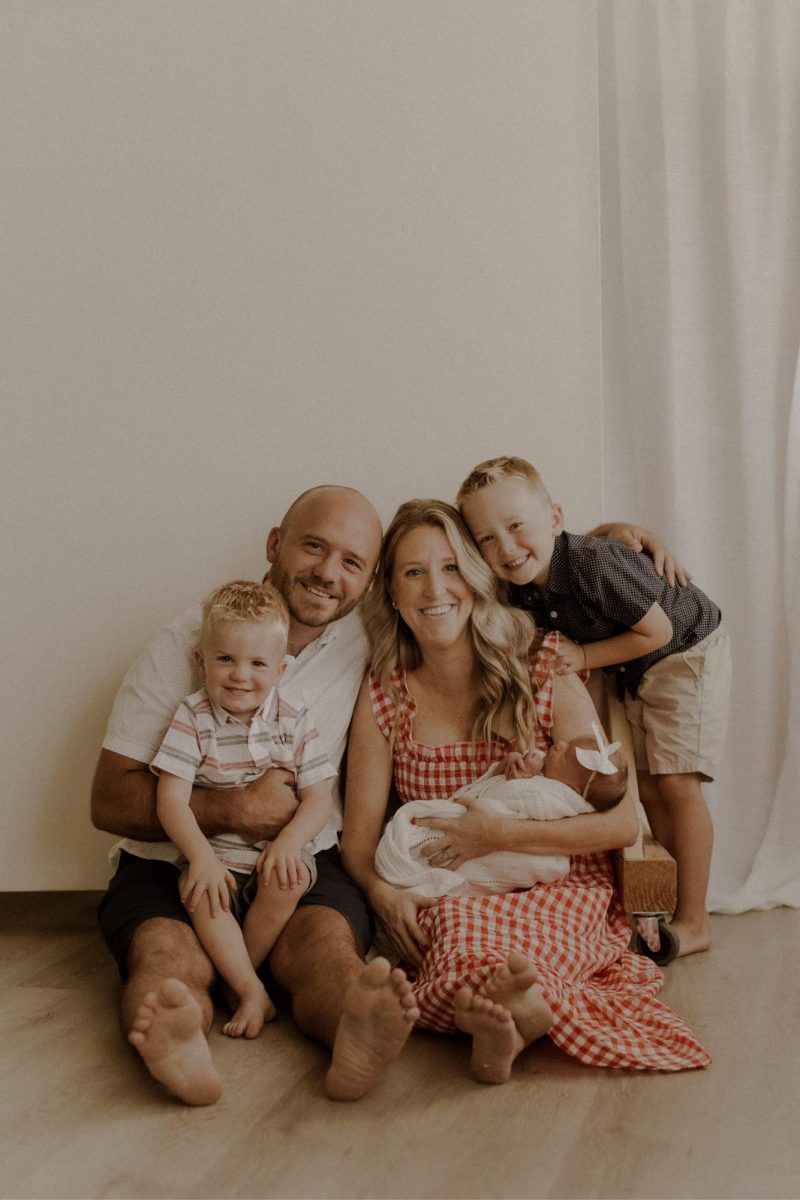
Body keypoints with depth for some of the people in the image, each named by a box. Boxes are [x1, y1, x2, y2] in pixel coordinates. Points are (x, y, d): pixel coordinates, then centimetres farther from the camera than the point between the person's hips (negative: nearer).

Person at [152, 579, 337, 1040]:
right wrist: (202, 856, -24)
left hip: (279, 850, 1)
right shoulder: (193, 718, -5)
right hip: (214, 850, -1)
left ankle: (234, 976, -8)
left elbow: (319, 798, -4)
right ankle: (253, 991, -21)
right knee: (200, 892, -30)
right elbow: (171, 799, -11)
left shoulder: (295, 720, -1)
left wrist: (289, 841, -23)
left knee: (287, 882, -29)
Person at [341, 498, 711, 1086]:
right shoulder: (382, 696, 2)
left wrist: (501, 834, -16)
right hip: (443, 901, 2)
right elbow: (359, 842, 1)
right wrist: (383, 891, -23)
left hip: (561, 891, -2)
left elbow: (623, 822, -7)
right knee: (455, 928, -37)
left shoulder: (544, 679, -3)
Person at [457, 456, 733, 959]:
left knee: (675, 782, -11)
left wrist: (584, 658, -23)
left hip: (687, 653, -8)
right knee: (648, 785, 8)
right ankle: (677, 902, 19)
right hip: (637, 672, 8)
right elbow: (554, 642, 5)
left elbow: (658, 632, -26)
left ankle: (694, 922, -2)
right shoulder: (523, 588, -12)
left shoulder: (593, 562, -35)